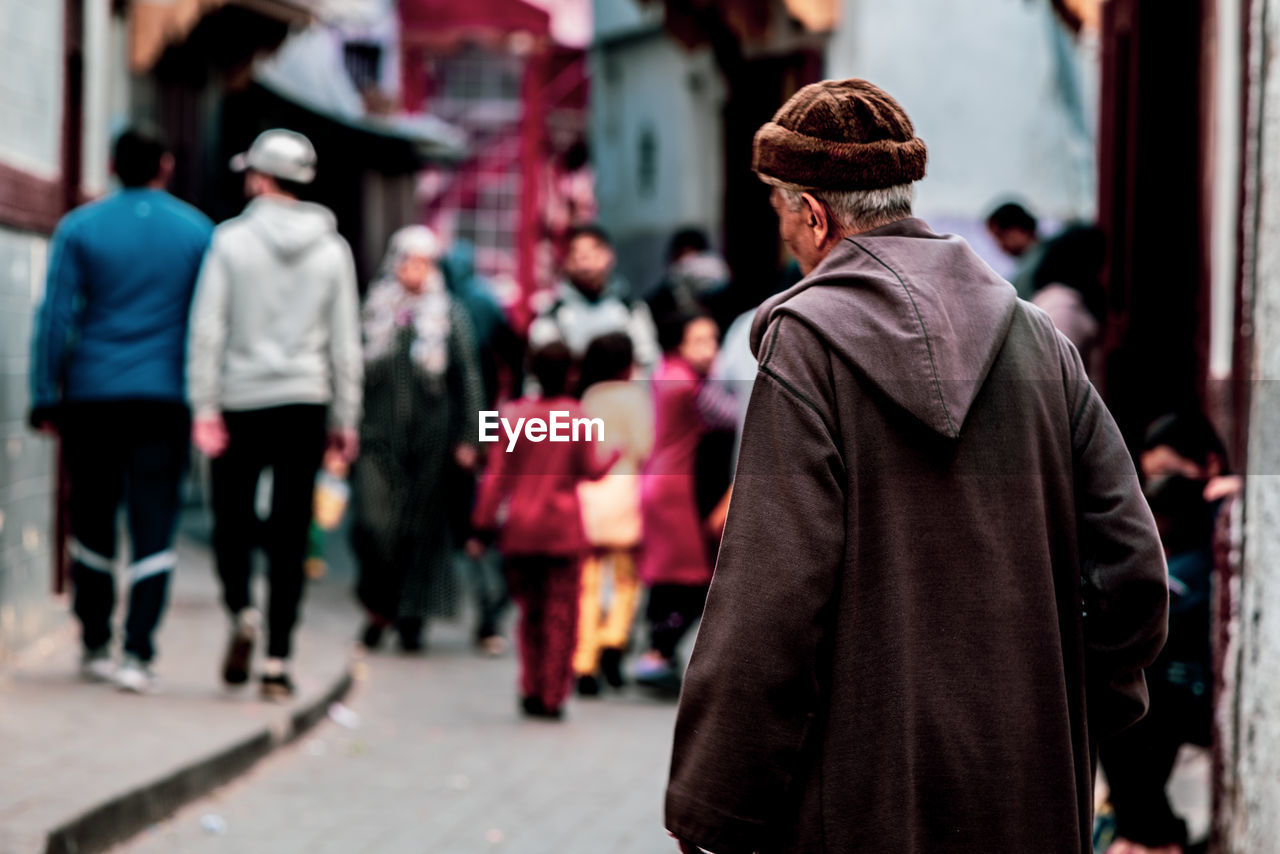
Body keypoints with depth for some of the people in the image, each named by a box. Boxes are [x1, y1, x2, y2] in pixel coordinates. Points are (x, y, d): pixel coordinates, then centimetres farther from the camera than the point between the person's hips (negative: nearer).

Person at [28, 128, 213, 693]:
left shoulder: (79, 228, 1)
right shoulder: (198, 232, 3)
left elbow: (55, 318, -3)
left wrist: (45, 397, 1)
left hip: (91, 396, 1)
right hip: (166, 399, -1)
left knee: (93, 520, 13)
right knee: (154, 526, -2)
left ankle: (95, 644, 20)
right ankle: (138, 654, -10)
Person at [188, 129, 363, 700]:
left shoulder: (231, 240, -4)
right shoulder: (331, 248, 4)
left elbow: (208, 328, -7)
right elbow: (346, 342, 5)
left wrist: (204, 408, -5)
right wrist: (344, 419, 10)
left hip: (241, 401, -2)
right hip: (305, 402, 2)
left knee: (232, 519, 11)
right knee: (289, 535, 3)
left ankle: (241, 611, -14)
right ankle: (278, 662, 1)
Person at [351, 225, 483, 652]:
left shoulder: (451, 314, 4)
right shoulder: (374, 310, 7)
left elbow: (468, 378, 5)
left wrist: (466, 438, 0)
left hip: (431, 437, 0)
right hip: (378, 436, 0)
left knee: (423, 528, 1)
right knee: (372, 524, -11)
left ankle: (411, 617, 14)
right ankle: (379, 605, 8)